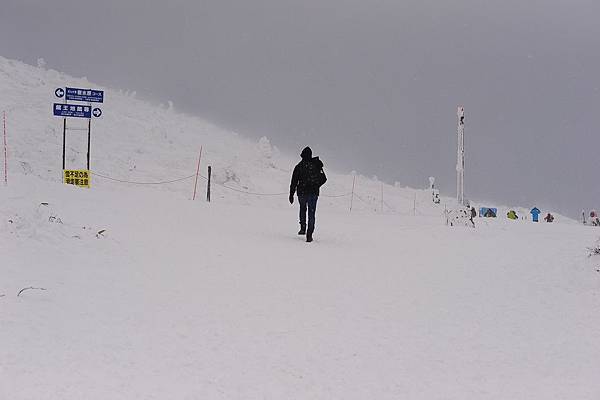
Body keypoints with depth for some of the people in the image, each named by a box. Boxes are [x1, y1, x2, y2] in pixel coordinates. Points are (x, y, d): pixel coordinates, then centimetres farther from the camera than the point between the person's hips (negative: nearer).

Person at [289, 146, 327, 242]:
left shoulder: (298, 167, -3)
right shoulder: (316, 165, 0)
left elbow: (294, 181, -1)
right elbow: (323, 179, 4)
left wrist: (291, 194, 5)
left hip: (302, 192, 0)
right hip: (314, 193, 0)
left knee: (303, 209, 25)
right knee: (311, 213, 4)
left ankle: (303, 228, 18)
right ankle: (309, 234, -4)